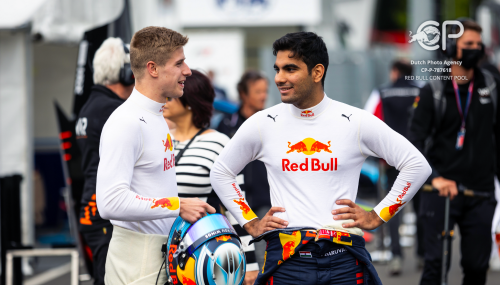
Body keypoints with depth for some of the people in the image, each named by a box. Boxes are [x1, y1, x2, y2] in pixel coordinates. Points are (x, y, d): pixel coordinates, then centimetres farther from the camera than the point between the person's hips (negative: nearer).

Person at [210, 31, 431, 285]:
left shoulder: (356, 122, 1)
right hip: (285, 261, 1)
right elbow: (220, 173, 19)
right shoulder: (262, 124, 5)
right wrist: (250, 223, 10)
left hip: (343, 262, -1)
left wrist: (377, 216, 4)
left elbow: (417, 165, 7)